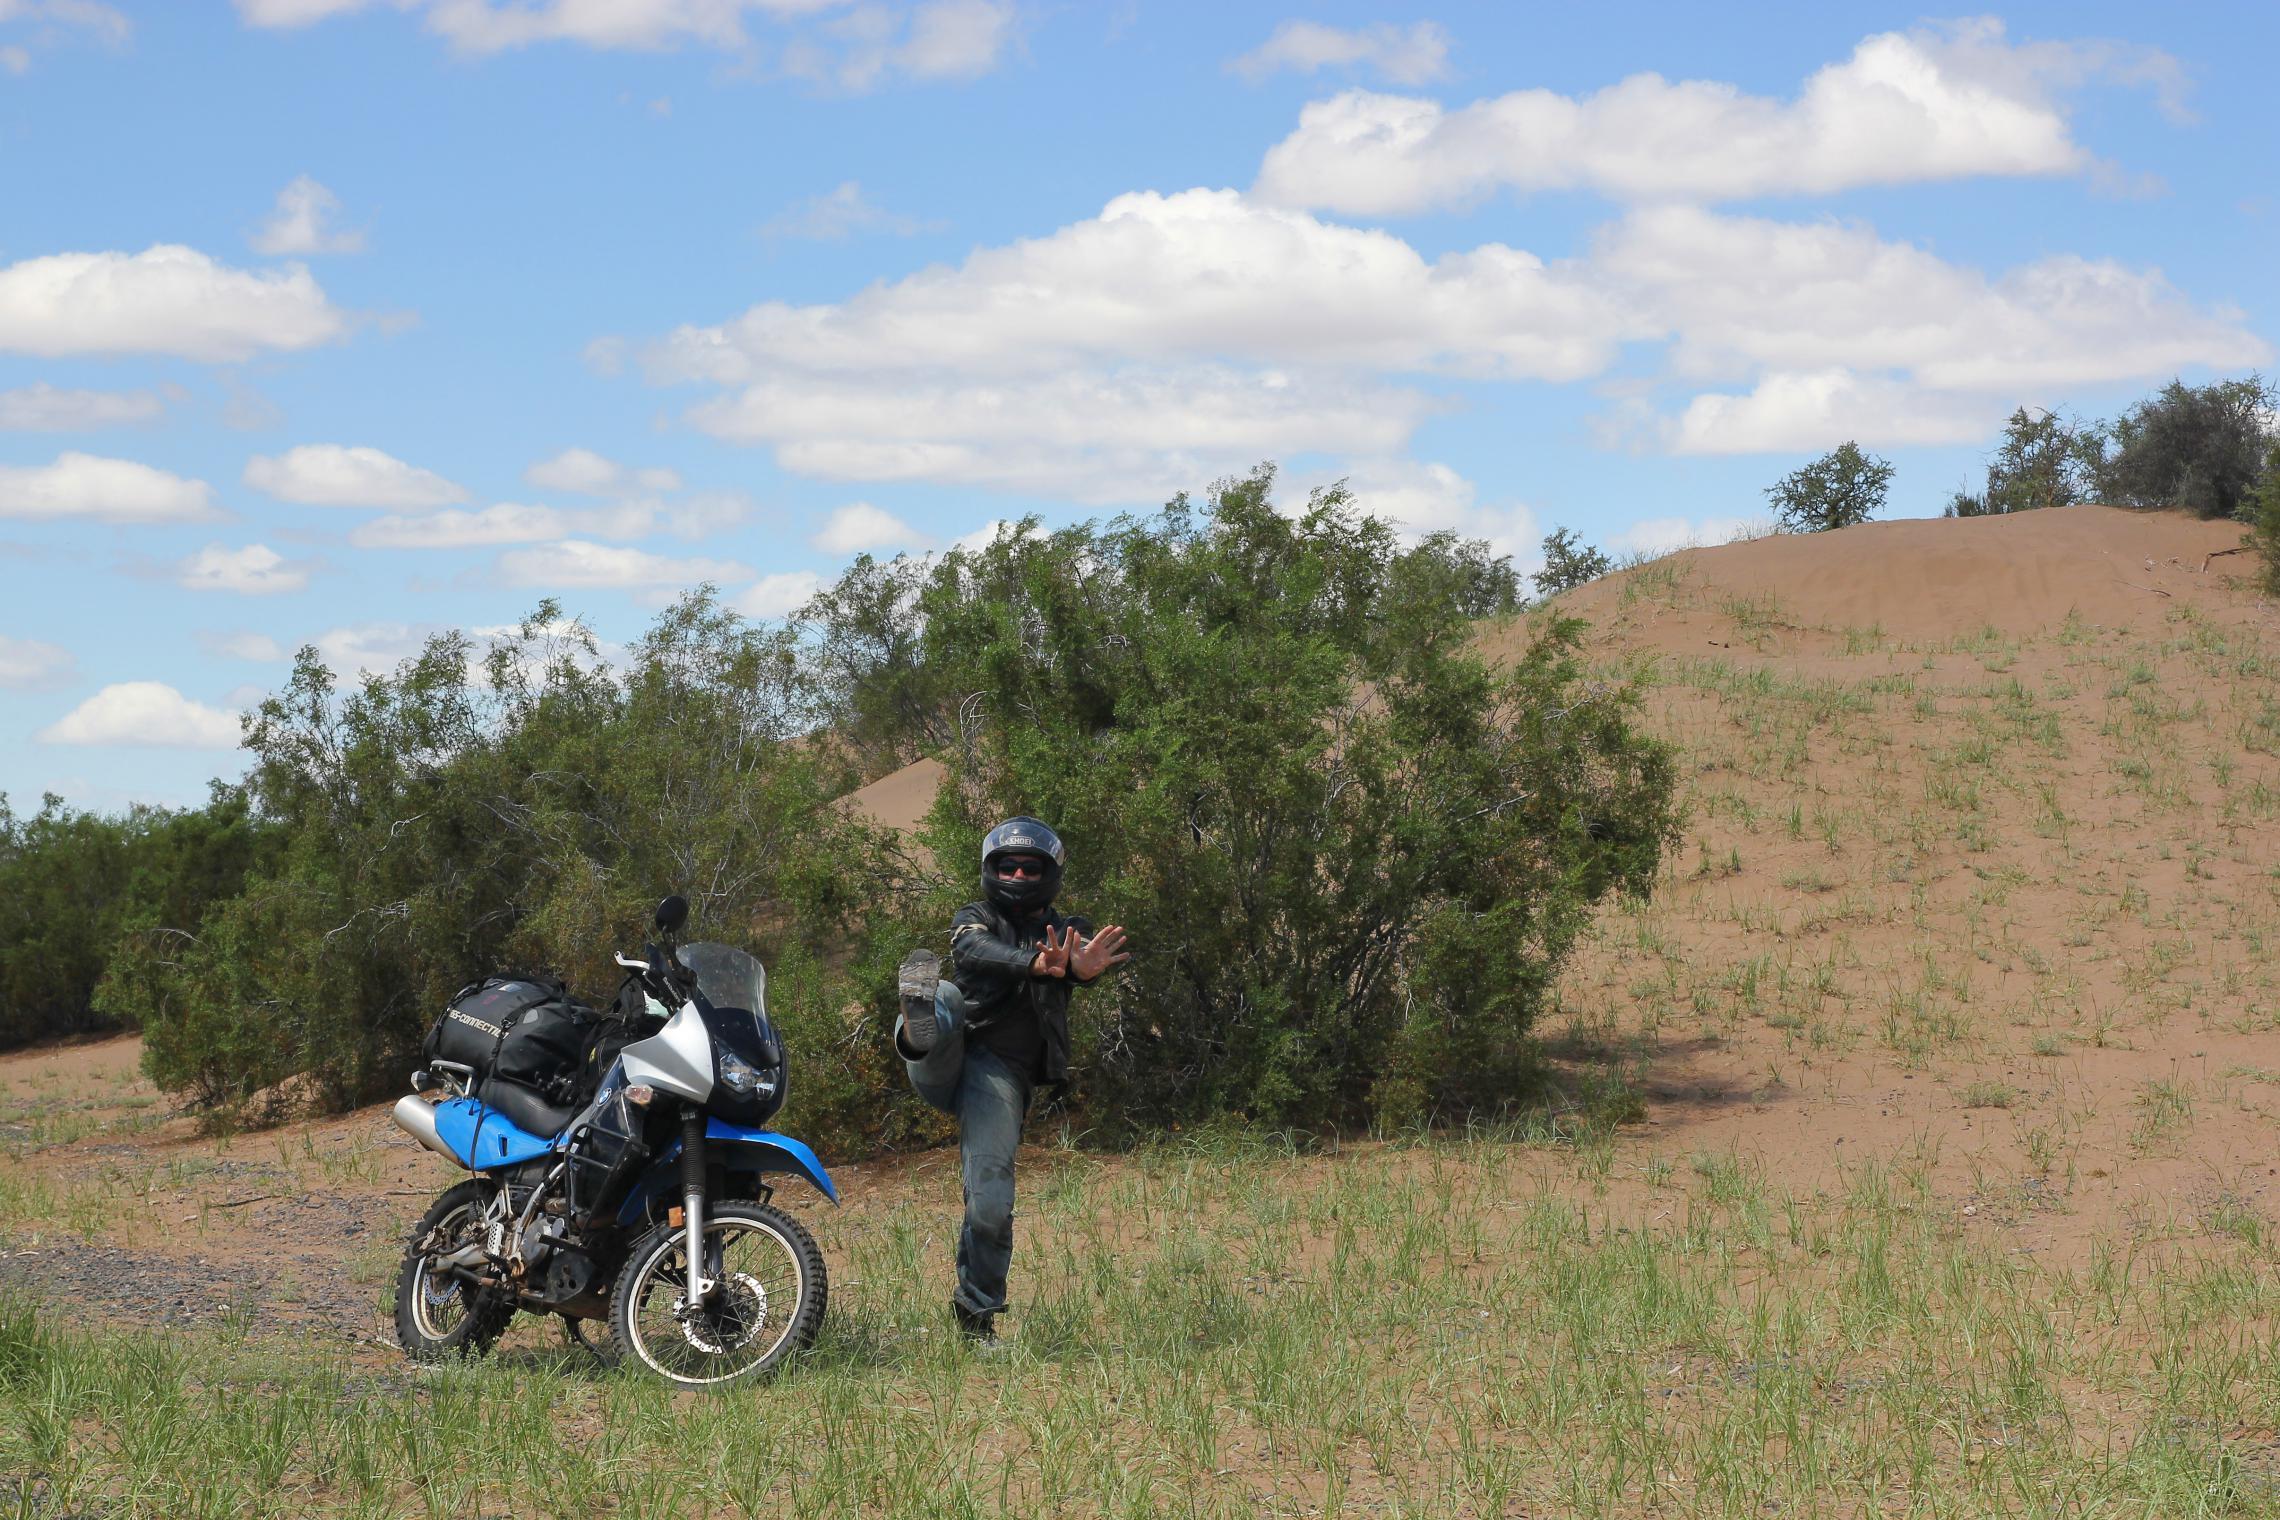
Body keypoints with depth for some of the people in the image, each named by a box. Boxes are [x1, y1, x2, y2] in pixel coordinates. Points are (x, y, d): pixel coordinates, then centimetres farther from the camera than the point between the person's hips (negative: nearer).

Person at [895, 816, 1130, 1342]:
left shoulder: (1067, 933, 17)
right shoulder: (974, 919, 15)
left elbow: (1088, 959, -10)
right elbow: (976, 949, -12)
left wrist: (1082, 967, -38)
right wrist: (1032, 964, -34)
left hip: (1001, 1073, 0)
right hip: (946, 1064, 0)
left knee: (990, 1201, -10)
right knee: (948, 996, -30)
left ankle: (976, 1313, 5)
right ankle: (921, 1030, -64)